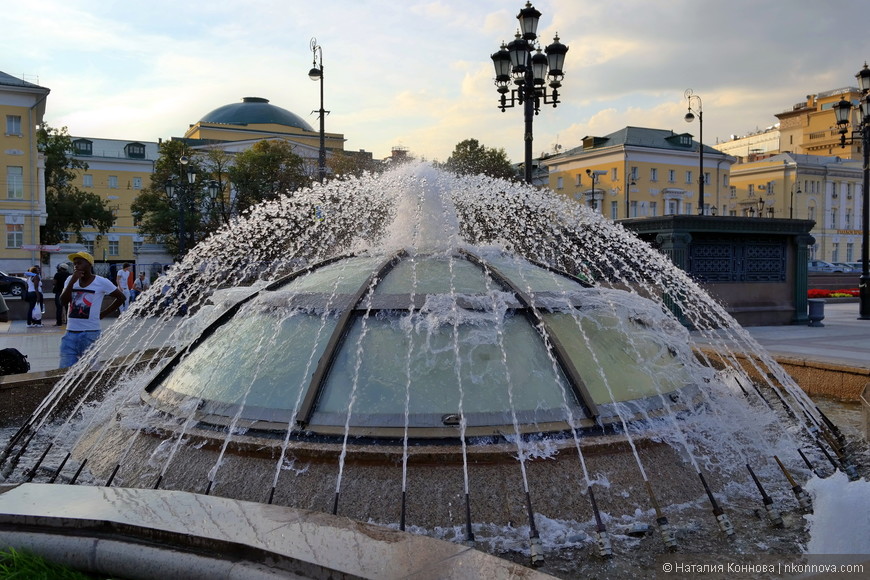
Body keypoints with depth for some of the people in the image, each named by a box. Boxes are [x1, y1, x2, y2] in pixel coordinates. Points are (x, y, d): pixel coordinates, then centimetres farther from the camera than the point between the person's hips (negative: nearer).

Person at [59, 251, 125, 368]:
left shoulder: (101, 282, -3)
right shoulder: (70, 280, 7)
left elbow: (121, 297, 6)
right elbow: (63, 302, -3)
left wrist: (103, 314, 3)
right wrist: (72, 281, -12)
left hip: (90, 334, -3)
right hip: (70, 333, 3)